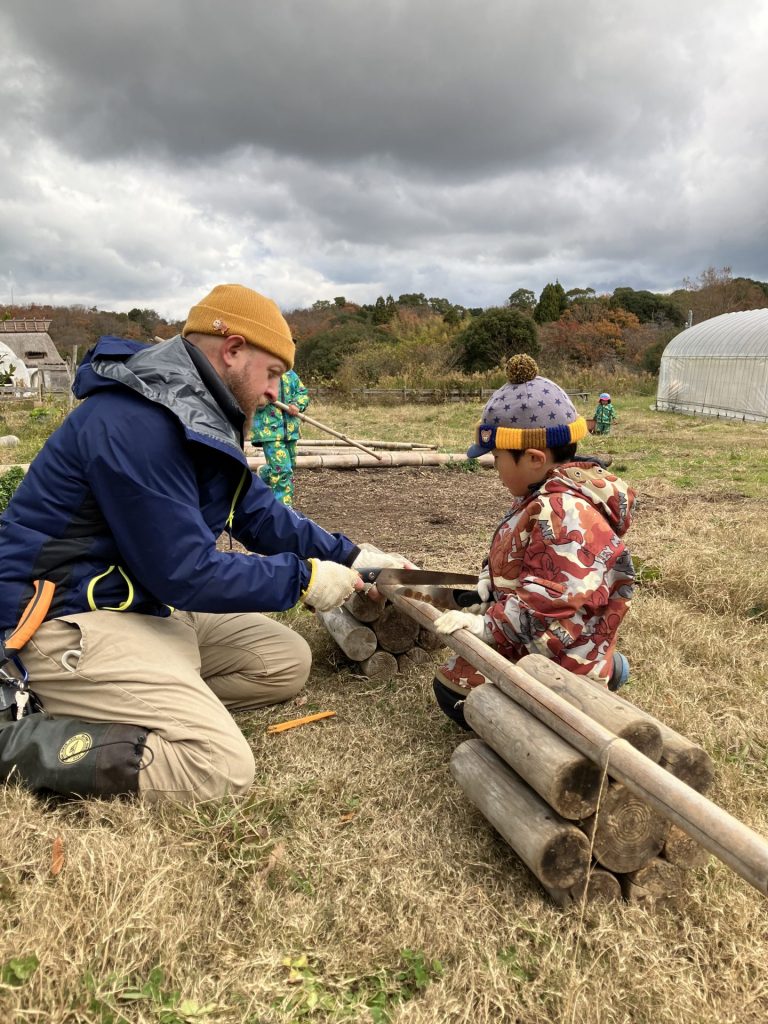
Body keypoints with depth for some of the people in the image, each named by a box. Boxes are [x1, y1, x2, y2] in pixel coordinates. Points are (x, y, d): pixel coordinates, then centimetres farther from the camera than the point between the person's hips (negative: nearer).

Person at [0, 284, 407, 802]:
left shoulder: (202, 416, 7)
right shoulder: (136, 423, -25)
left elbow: (261, 514, 14)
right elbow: (186, 573, -23)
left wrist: (351, 556, 7)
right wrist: (303, 579, -13)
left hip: (148, 602, 11)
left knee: (288, 661, 8)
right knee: (223, 767, -20)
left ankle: (89, 703, 4)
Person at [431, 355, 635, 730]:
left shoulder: (561, 514, -30)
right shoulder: (547, 498, 5)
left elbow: (551, 604, -33)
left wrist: (487, 625, -29)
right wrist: (486, 589, 4)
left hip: (558, 654, -10)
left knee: (452, 686, -5)